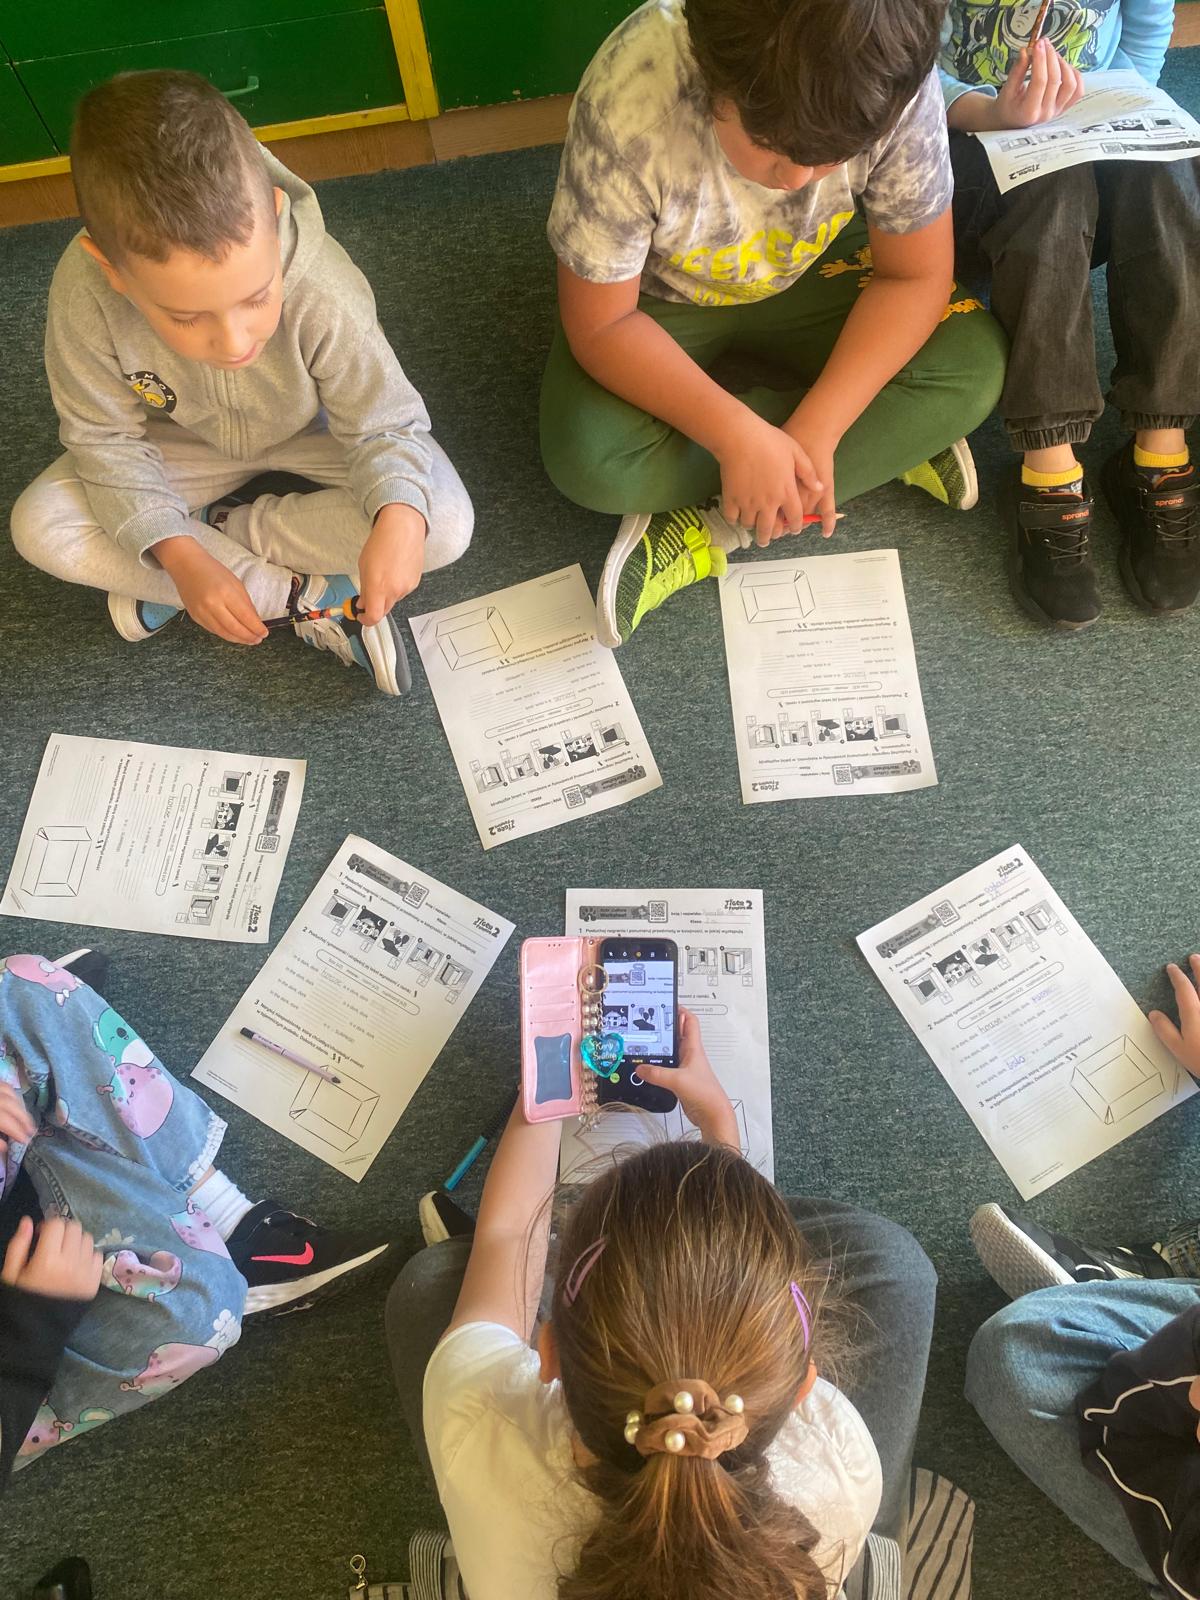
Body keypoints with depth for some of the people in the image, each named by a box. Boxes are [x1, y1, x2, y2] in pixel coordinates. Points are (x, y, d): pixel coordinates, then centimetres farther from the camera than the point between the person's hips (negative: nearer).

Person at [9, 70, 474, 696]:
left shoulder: (324, 294, -37)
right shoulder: (83, 294, -32)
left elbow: (385, 423, -26)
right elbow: (105, 439, -17)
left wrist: (399, 515, -49)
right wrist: (179, 557, -30)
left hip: (314, 435, -1)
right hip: (189, 446, 2)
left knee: (444, 523, -26)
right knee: (39, 525, -17)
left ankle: (217, 527, -9)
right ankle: (309, 596, -19)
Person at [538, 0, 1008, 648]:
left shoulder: (894, 86, -29)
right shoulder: (628, 106, -35)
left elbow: (915, 274, -19)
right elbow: (601, 325, -27)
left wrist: (814, 434, -32)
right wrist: (739, 436, -38)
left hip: (810, 275, 2)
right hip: (660, 301, -1)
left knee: (973, 366, -21)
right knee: (590, 462, -30)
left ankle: (707, 531, -19)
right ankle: (889, 444, -13)